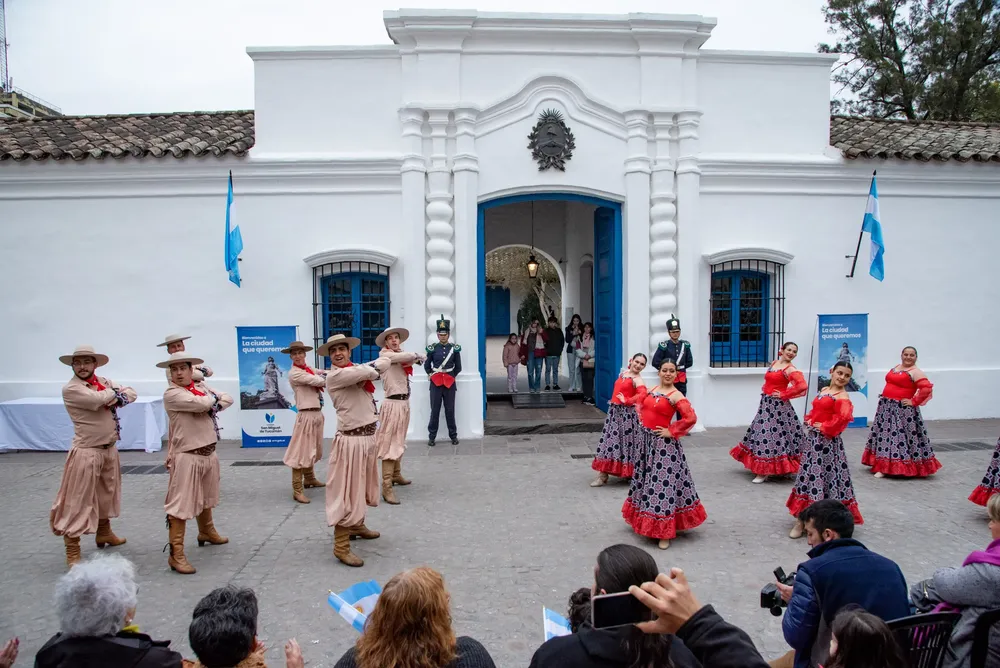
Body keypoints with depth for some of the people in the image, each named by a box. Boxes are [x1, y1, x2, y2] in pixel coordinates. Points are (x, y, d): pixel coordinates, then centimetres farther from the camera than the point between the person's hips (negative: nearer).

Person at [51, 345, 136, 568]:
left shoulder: (103, 381, 7)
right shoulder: (70, 389, -15)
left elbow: (131, 393, 6)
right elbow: (97, 399, -27)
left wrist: (118, 398, -16)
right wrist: (115, 392, -7)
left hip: (109, 449, 8)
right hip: (87, 452, -8)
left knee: (107, 494, 23)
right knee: (78, 502, -4)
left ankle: (104, 533, 42)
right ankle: (72, 551, 4)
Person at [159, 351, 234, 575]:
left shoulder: (201, 387, 9)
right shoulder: (171, 394, -14)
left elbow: (227, 399, 5)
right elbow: (202, 403, -25)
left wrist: (213, 406, -13)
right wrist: (213, 397, -4)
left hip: (209, 453, 8)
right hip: (187, 456, -8)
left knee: (205, 497, 26)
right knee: (181, 504, -8)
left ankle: (207, 532, 46)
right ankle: (176, 554, -4)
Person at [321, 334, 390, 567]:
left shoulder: (358, 368, 10)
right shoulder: (333, 376, -13)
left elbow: (385, 362, 0)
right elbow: (368, 372, -21)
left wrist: (369, 370, -13)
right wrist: (372, 371, 0)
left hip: (369, 436, 8)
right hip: (350, 440, -8)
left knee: (361, 486, 24)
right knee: (347, 491, -4)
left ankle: (357, 525, 44)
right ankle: (341, 547, 3)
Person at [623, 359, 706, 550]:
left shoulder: (675, 395, -13)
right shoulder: (651, 390, 7)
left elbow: (691, 418, -23)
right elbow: (641, 403, 28)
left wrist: (671, 431, -16)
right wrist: (642, 420, 11)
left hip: (663, 443, -7)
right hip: (646, 439, 8)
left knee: (663, 481, -7)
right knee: (646, 478, 18)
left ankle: (665, 532, -1)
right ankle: (646, 522, 35)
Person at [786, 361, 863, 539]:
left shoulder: (842, 397, -12)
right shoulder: (824, 390, 13)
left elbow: (843, 417, -29)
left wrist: (824, 427, -18)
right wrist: (810, 421, 4)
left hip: (826, 441, -9)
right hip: (813, 438, 9)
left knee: (825, 476, -2)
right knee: (809, 475, 13)